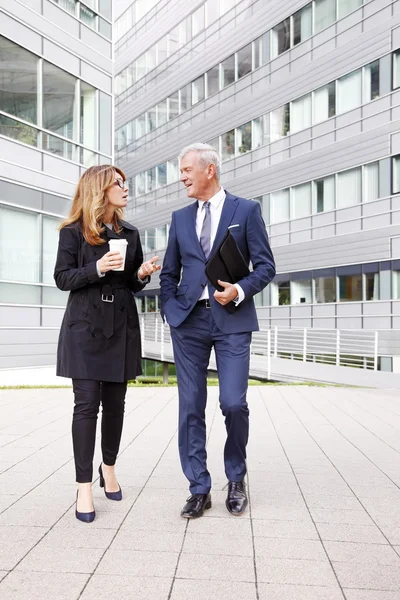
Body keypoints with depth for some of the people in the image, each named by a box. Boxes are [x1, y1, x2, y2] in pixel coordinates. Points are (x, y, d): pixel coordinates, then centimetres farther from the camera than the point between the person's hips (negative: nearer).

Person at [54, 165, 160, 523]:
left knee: (115, 403, 10)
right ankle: (84, 487, 5)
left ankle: (109, 467, 30)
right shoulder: (73, 231, 0)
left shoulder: (130, 233, 12)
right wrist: (97, 268, -19)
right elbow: (62, 278, -5)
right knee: (87, 404, -4)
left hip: (122, 326, 4)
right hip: (85, 326, -4)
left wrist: (142, 274, -7)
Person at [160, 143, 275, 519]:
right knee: (190, 406, 3)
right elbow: (169, 272, 18)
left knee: (233, 403, -8)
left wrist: (240, 290, -16)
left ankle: (236, 479, 20)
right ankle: (199, 489, 16)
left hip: (232, 319, -3)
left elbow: (265, 266, 1)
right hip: (188, 320, 4)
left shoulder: (246, 210, 4)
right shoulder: (180, 217, 15)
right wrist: (169, 310, 4)